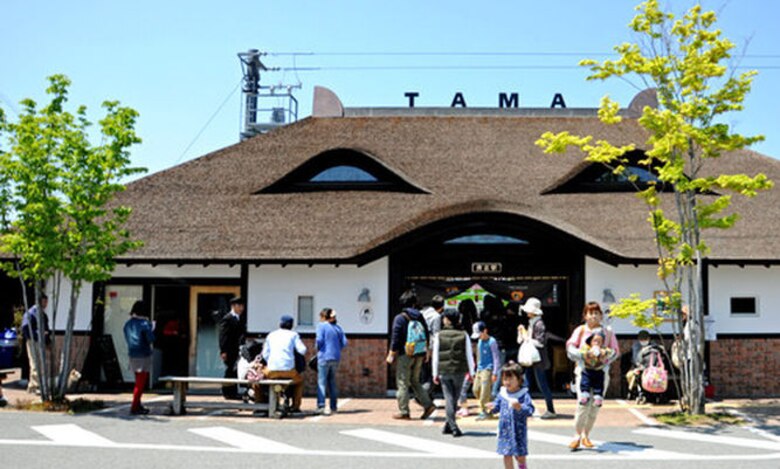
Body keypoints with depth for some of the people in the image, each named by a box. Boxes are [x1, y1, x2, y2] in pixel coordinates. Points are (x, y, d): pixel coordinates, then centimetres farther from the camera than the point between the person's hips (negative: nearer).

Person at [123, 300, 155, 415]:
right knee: (141, 383, 0)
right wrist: (152, 330, 1)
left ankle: (137, 405, 25)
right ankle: (134, 407, 0)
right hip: (144, 355, -7)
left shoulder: (128, 324, 6)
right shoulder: (145, 323, -15)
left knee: (139, 381, 19)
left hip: (132, 355, 7)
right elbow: (151, 340, -15)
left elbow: (127, 339, 14)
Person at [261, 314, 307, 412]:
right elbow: (302, 350, 2)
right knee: (299, 380, 29)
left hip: (272, 371, 1)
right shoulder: (293, 335, 9)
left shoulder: (271, 335, 16)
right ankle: (295, 406, 23)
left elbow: (265, 354, 13)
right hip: (288, 370, -1)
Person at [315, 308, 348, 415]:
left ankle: (321, 405, -14)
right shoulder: (338, 327, 12)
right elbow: (344, 342, 7)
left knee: (321, 382, -4)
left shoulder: (321, 326, -3)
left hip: (324, 357, -5)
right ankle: (333, 407, 16)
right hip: (336, 358, 6)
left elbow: (319, 340, -14)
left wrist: (318, 349, 4)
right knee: (332, 382, 14)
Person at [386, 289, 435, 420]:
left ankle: (403, 412, 5)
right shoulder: (420, 317, 6)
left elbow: (395, 338, -11)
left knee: (402, 383, 2)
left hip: (405, 355, -6)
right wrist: (427, 352, 19)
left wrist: (391, 354, -4)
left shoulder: (400, 318, -10)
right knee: (415, 381, 18)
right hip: (419, 355, 6)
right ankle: (428, 405, 8)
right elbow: (427, 335, 10)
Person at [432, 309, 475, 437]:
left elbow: (435, 356, -1)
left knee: (449, 398, 3)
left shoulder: (439, 335, -3)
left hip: (444, 371, -1)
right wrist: (471, 372, 8)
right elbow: (469, 355, 1)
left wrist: (435, 373, 6)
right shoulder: (463, 335, -1)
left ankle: (453, 427, -6)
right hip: (459, 371, 1)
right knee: (454, 398, 13)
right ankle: (448, 425, 18)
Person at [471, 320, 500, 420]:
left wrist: (495, 373, -14)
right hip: (480, 369, 8)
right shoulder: (480, 342, 13)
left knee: (484, 392, -11)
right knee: (476, 390, 5)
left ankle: (483, 412, -4)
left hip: (488, 369, -8)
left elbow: (496, 358, -11)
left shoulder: (491, 342, -10)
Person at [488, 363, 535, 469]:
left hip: (518, 430, -3)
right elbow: (497, 405, 12)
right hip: (505, 430, 3)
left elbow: (530, 410, -17)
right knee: (506, 454, 6)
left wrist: (519, 407, -34)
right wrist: (493, 407, -10)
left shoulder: (523, 394, -11)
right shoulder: (502, 394, 1)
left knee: (519, 455, 7)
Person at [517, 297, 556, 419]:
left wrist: (528, 338, -15)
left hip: (538, 360, -9)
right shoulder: (531, 323, 13)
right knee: (526, 384, 10)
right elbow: (521, 340, 17)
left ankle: (551, 411, 7)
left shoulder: (539, 324, -14)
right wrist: (521, 332, 1)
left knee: (542, 385, -2)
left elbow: (540, 342, -21)